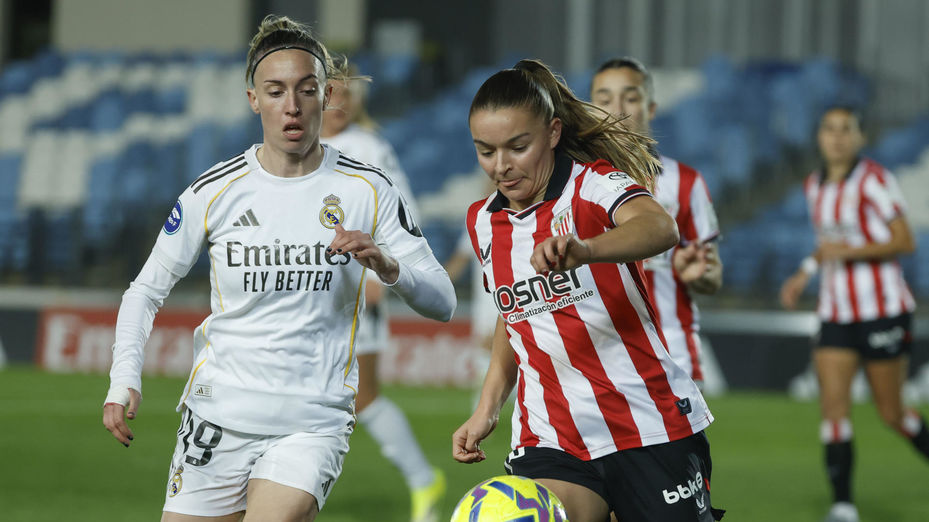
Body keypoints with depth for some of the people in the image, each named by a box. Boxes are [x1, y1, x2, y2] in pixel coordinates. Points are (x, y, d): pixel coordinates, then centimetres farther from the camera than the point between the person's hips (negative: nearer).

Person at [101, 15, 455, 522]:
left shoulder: (367, 190, 0)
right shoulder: (214, 191, 0)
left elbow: (442, 302, 2)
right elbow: (146, 290, 10)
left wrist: (387, 266, -19)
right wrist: (124, 380, -5)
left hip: (314, 421, -1)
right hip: (218, 412, 2)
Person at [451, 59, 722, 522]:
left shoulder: (593, 185, -10)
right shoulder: (483, 222, 9)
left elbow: (660, 228, -34)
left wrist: (584, 250, -54)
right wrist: (486, 409, 15)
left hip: (650, 426, -4)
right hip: (549, 440, 4)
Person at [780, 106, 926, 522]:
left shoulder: (874, 180, -10)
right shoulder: (814, 187, 10)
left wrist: (849, 251, -22)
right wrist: (804, 274, 12)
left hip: (882, 308, -5)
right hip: (836, 312, 5)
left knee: (891, 413, 1)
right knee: (833, 405, -8)